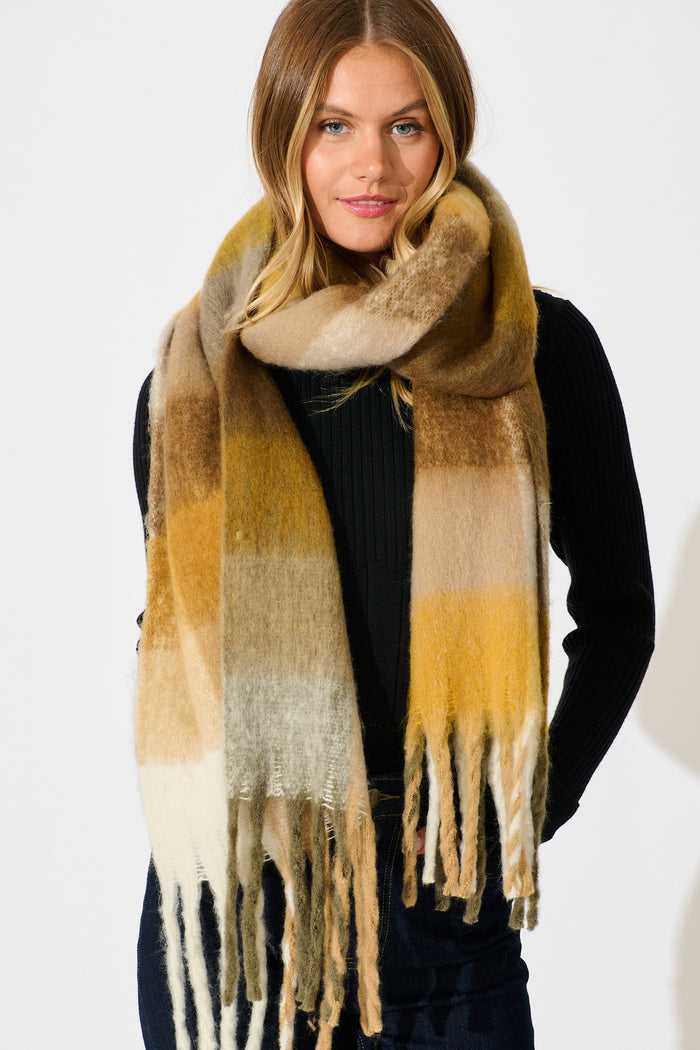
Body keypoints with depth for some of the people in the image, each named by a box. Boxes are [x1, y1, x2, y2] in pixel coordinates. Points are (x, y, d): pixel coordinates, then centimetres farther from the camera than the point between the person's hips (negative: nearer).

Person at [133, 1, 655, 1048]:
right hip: (235, 889, 1)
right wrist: (206, 801, 2)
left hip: (447, 899, -1)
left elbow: (618, 609, 6)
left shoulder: (539, 352, -3)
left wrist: (532, 807, 0)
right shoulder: (204, 370, 0)